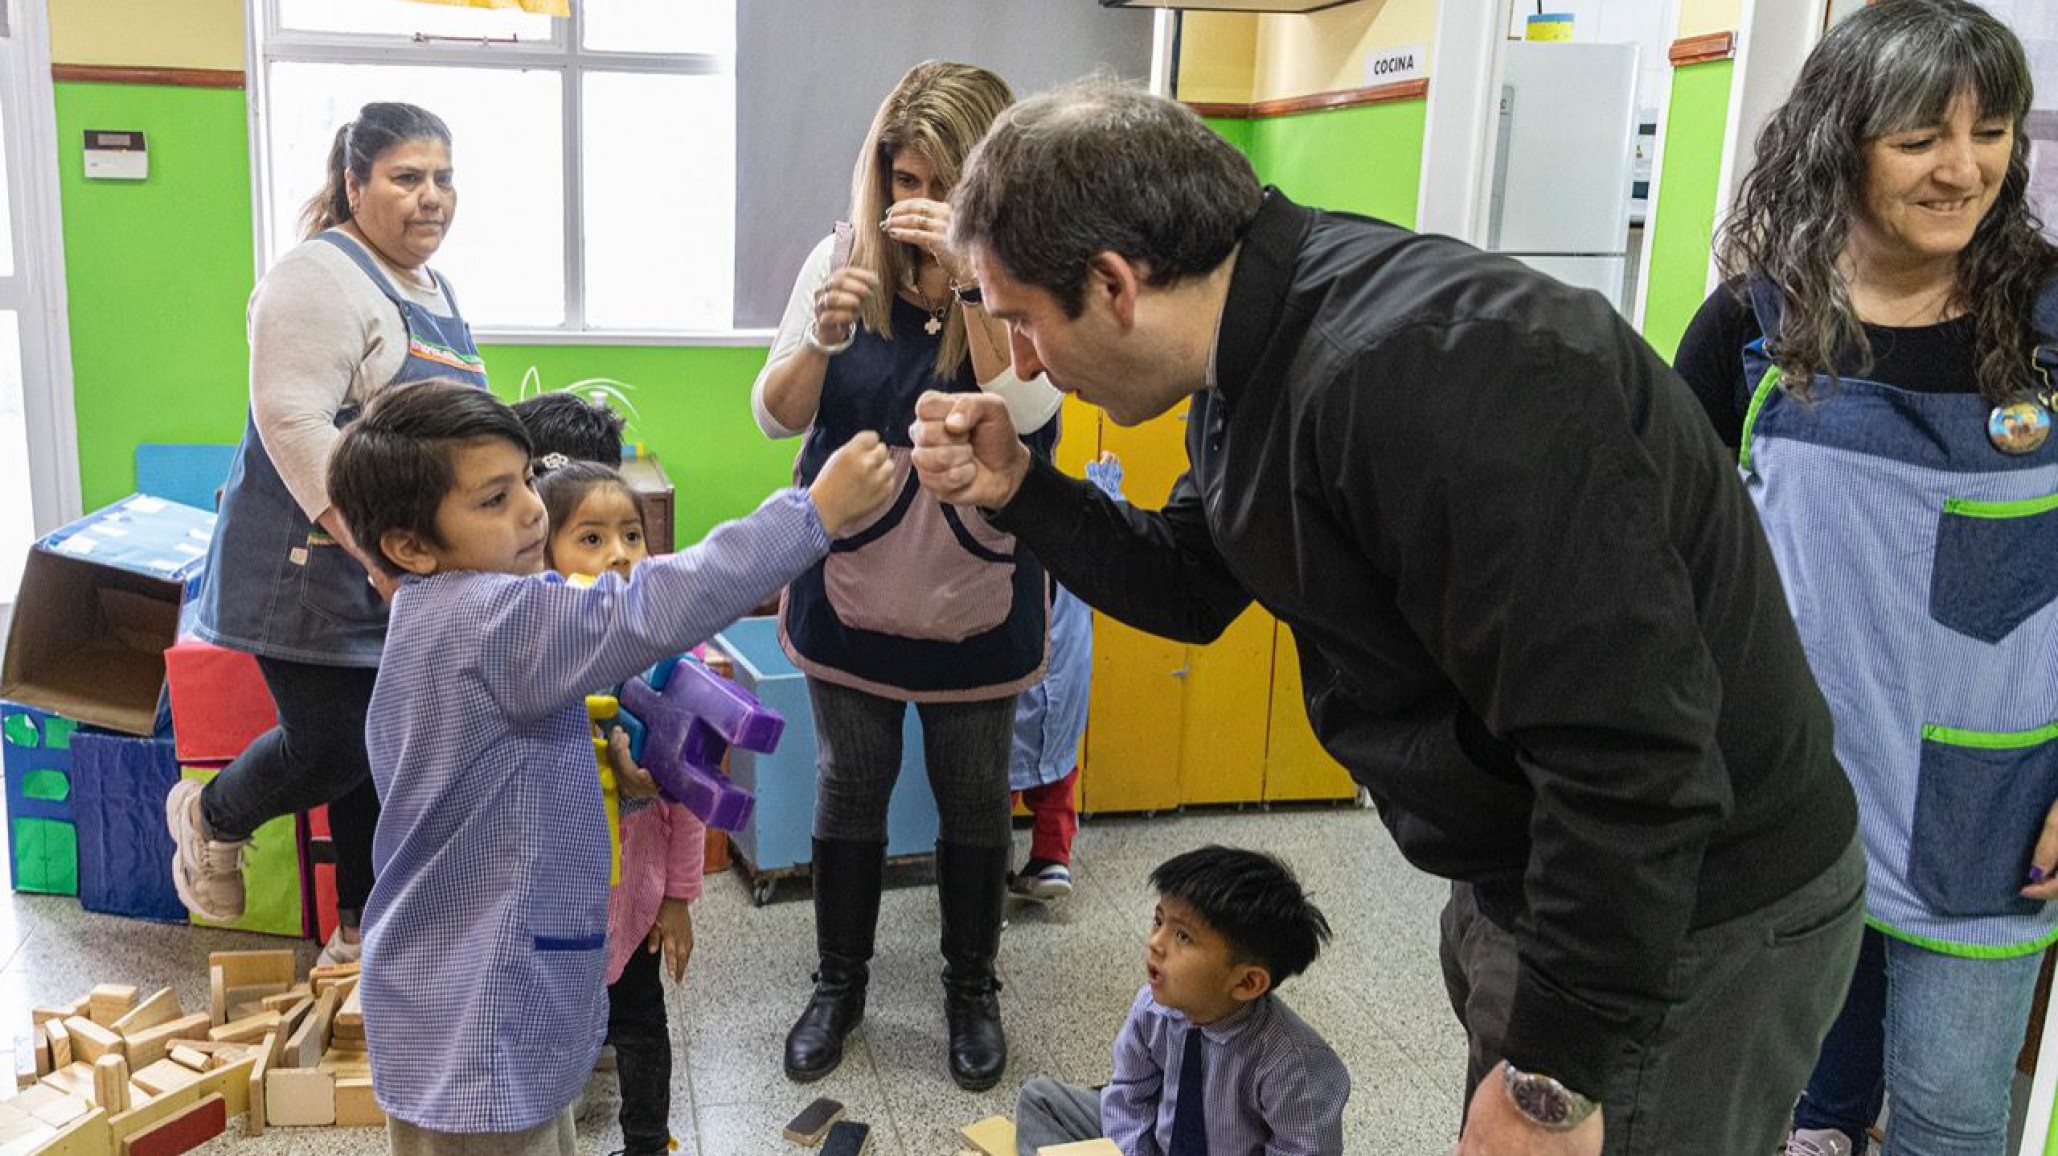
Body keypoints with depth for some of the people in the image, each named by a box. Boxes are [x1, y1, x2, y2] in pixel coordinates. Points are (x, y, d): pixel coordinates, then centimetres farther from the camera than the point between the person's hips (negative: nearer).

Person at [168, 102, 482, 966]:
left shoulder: (433, 287, 14)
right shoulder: (323, 276, -14)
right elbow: (293, 419, -23)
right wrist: (372, 549, -28)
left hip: (408, 579, 8)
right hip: (316, 566, -8)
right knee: (333, 750, -1)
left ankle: (362, 931, 26)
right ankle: (209, 819, 31)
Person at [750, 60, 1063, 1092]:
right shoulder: (841, 261, -7)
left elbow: (1027, 415, -25)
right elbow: (776, 417, -6)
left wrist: (971, 281, -34)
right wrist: (820, 338, -27)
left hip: (977, 603, -1)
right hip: (851, 593, 1)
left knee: (973, 802, 14)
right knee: (849, 793, 16)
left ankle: (972, 988, 35)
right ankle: (838, 983, 36)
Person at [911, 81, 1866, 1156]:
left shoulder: (1420, 373, -32)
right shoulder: (1261, 352, -1)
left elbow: (1632, 755, -31)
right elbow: (1195, 588, 14)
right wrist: (1017, 489, -1)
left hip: (1686, 922, -9)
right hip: (1529, 878, 9)